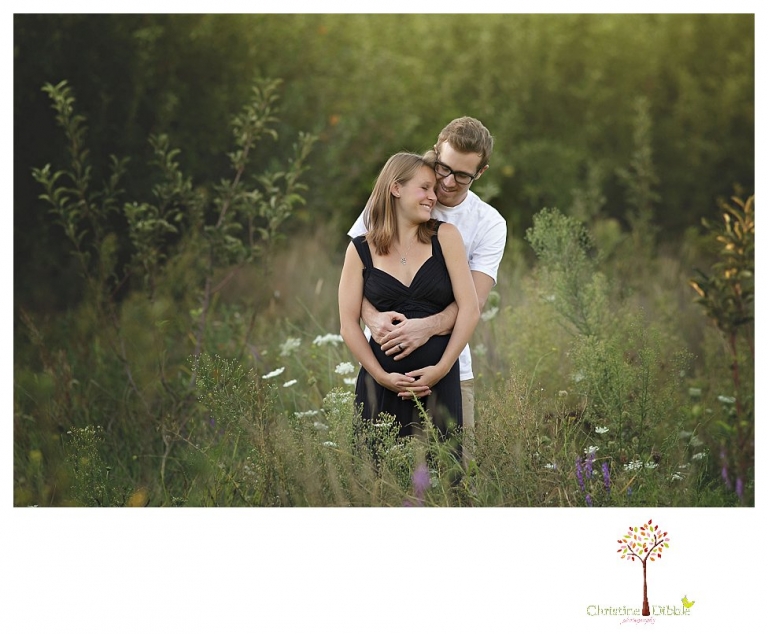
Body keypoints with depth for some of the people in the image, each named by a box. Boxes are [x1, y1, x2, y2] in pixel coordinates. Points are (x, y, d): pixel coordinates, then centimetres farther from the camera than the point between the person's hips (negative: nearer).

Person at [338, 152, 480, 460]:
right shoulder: (361, 250, 5)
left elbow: (469, 309, -1)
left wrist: (442, 368, -9)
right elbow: (349, 324, 3)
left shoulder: (445, 236, 4)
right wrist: (381, 376, -8)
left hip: (439, 380, 0)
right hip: (381, 385, 0)